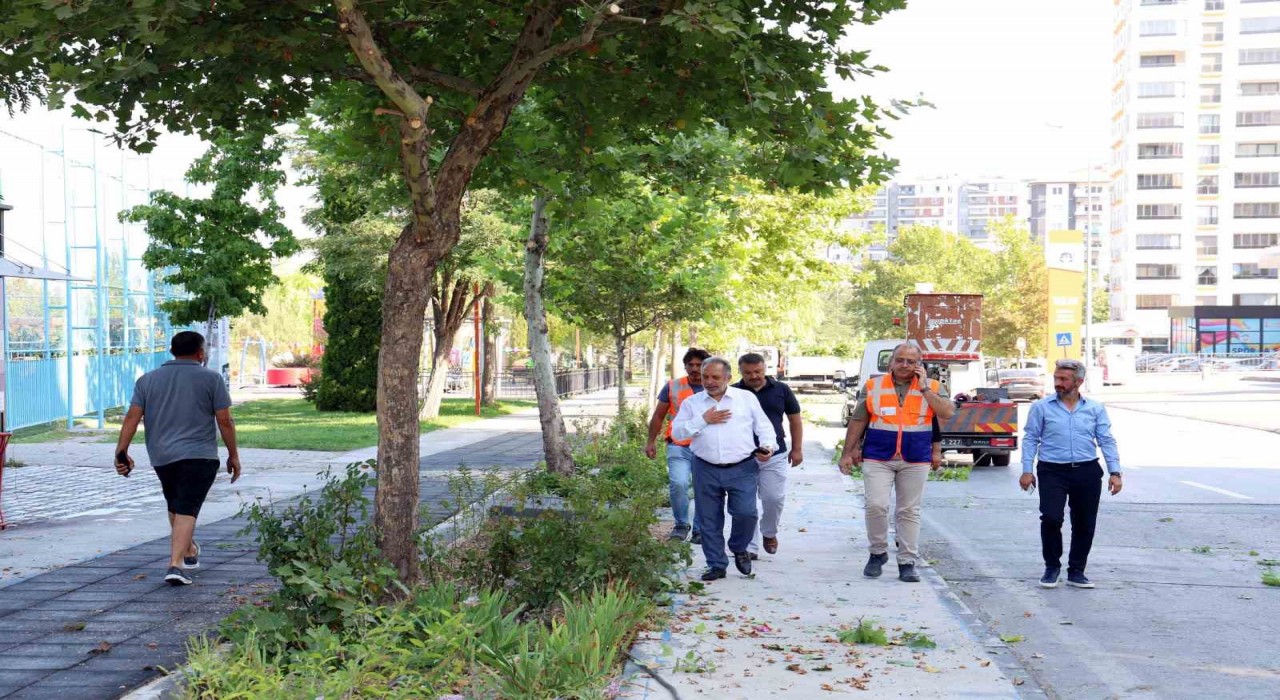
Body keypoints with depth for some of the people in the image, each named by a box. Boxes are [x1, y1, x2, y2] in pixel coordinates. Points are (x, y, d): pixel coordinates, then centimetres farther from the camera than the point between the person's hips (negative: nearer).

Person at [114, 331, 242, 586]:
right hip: (199, 456, -4)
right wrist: (233, 455, 3)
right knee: (186, 510, -8)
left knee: (175, 506, 22)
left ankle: (189, 551, 36)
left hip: (161, 457, 4)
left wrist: (122, 452, 1)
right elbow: (224, 421, -4)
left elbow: (132, 417, 1)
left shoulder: (147, 379, 8)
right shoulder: (211, 378, -1)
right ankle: (175, 564, -19)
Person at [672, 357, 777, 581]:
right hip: (706, 470, 1)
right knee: (709, 520, 4)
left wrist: (768, 446, -8)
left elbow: (763, 426, 10)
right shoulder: (691, 403, 10)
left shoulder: (747, 398, 10)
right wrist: (703, 420, -7)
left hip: (742, 469, -1)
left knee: (746, 512, -13)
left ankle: (739, 548, 16)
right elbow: (676, 432, 2)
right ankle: (716, 565, 17)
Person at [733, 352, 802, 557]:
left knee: (775, 498, -3)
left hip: (775, 456, 0)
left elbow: (795, 420, 10)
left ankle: (769, 532, 26)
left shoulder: (781, 390, 3)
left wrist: (797, 449, 5)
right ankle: (750, 547, 11)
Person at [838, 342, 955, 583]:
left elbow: (947, 413, -12)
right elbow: (858, 421, 9)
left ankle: (907, 563, 12)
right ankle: (878, 553, 12)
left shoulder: (931, 386, 4)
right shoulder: (873, 386, 5)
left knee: (909, 511, 5)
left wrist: (924, 387, -12)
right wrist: (848, 452, 6)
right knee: (876, 505, -9)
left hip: (916, 461, 0)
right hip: (878, 458, 0)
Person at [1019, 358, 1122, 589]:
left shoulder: (1095, 409, 9)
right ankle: (1052, 567, 5)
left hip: (1087, 472, 3)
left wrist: (1115, 472, -1)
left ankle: (1076, 571, 21)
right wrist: (1027, 470, -5)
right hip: (1053, 471, -2)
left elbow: (1107, 441, 7)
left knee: (1085, 524, 6)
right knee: (1051, 518, -15)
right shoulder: (1041, 407, 3)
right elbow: (1030, 439, 3)